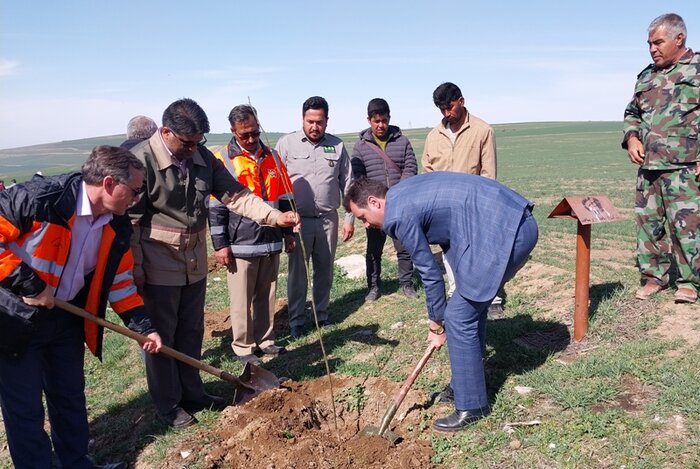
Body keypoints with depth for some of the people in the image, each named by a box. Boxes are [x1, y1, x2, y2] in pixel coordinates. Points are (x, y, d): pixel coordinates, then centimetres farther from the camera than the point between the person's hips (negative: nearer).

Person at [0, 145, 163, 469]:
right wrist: (28, 284, -25)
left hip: (67, 318, 7)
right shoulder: (43, 197, -26)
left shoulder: (118, 227, -4)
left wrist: (143, 327, 1)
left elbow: (120, 280, 6)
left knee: (71, 395, 19)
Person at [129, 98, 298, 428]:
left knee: (192, 331, 18)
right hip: (159, 265, -6)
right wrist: (135, 269, -13)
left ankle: (191, 393, 35)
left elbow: (234, 194, -2)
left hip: (195, 261, 6)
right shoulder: (142, 159, -17)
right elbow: (130, 220, -15)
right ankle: (168, 405, 26)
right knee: (160, 336, 9)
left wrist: (274, 216, -16)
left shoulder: (202, 156, 0)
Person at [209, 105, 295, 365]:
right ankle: (243, 346, 17)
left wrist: (289, 232, 15)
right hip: (240, 244, -4)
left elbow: (284, 198, 16)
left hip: (271, 242, 5)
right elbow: (216, 207, -6)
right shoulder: (222, 160, -5)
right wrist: (220, 244, -9)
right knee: (241, 300, 4)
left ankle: (265, 340, 26)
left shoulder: (272, 157, 10)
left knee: (267, 296, 13)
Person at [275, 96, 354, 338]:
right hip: (298, 220, -2)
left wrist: (349, 218, 5)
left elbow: (347, 184, 7)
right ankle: (296, 320, 19)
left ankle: (322, 315, 28)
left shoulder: (337, 146, 4)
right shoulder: (286, 143, -2)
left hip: (328, 219, 2)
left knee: (325, 271, 12)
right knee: (297, 272, 6)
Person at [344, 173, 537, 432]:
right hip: (517, 222, 10)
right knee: (472, 307, 19)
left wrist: (436, 325, 9)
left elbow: (430, 273, -5)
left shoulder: (399, 214, -11)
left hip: (505, 233, -10)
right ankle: (464, 386, 33)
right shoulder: (404, 193, 16)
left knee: (459, 318, -3)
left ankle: (471, 406, 10)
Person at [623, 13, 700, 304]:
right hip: (648, 166, 6)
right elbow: (632, 114, 26)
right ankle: (654, 276, 19)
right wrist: (632, 138, 6)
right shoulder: (646, 76, 17)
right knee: (648, 222, 8)